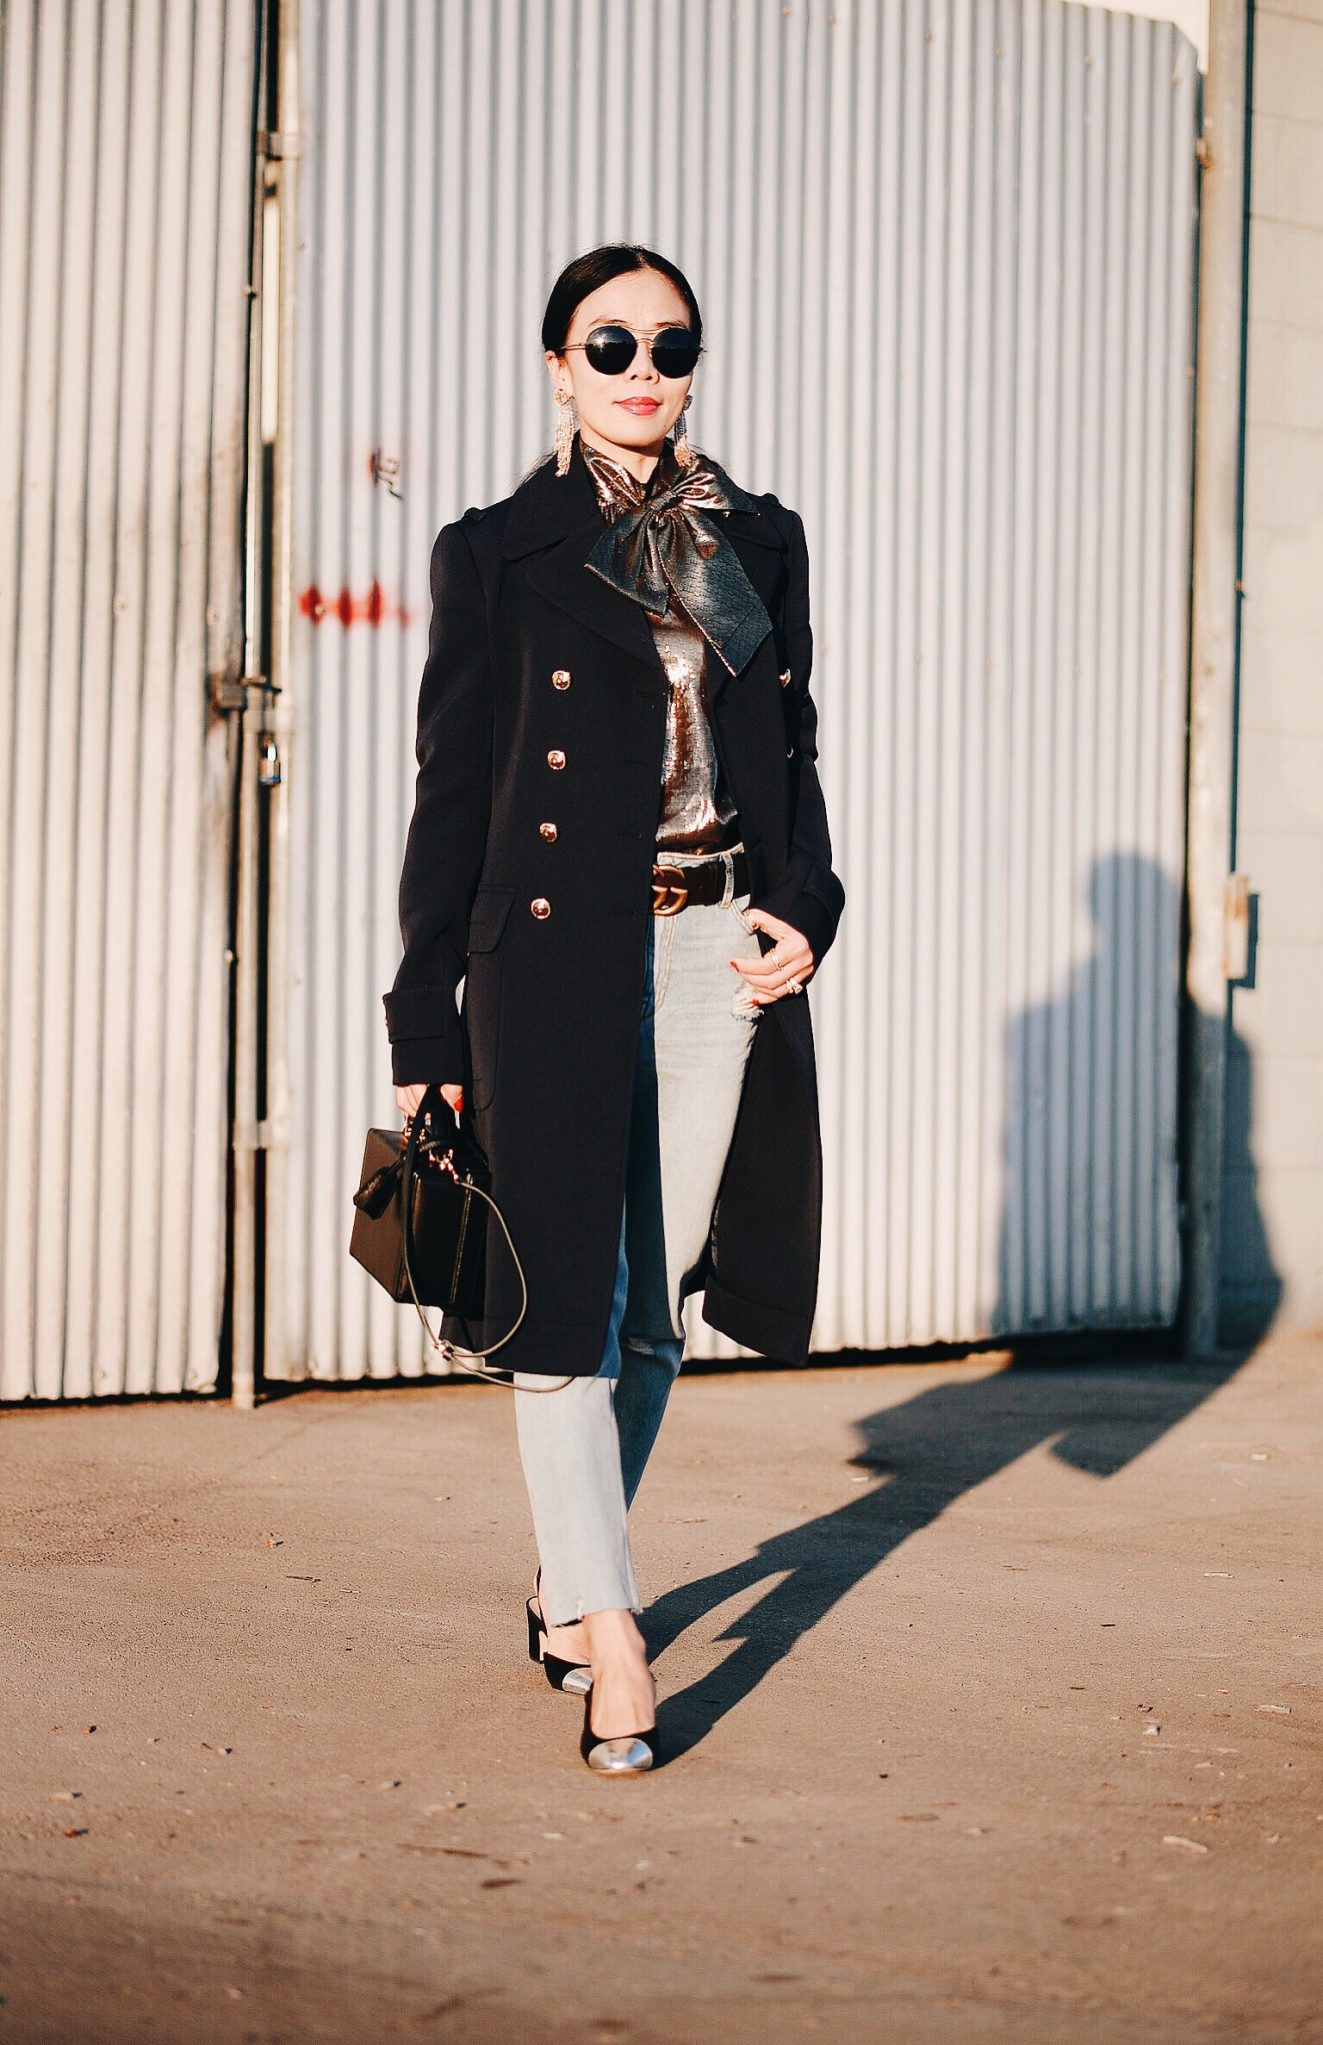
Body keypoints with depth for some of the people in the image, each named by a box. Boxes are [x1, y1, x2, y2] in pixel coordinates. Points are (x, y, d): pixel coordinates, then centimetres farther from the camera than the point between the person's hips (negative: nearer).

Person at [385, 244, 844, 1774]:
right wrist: (425, 1025, -3)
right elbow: (451, 789, 1)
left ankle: (565, 1581, 27)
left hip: (723, 955, 4)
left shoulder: (760, 543, 13)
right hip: (560, 950, -3)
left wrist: (805, 911, -1)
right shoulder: (497, 554, 2)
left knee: (657, 1301, 9)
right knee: (567, 1290, -6)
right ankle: (609, 1640, -2)